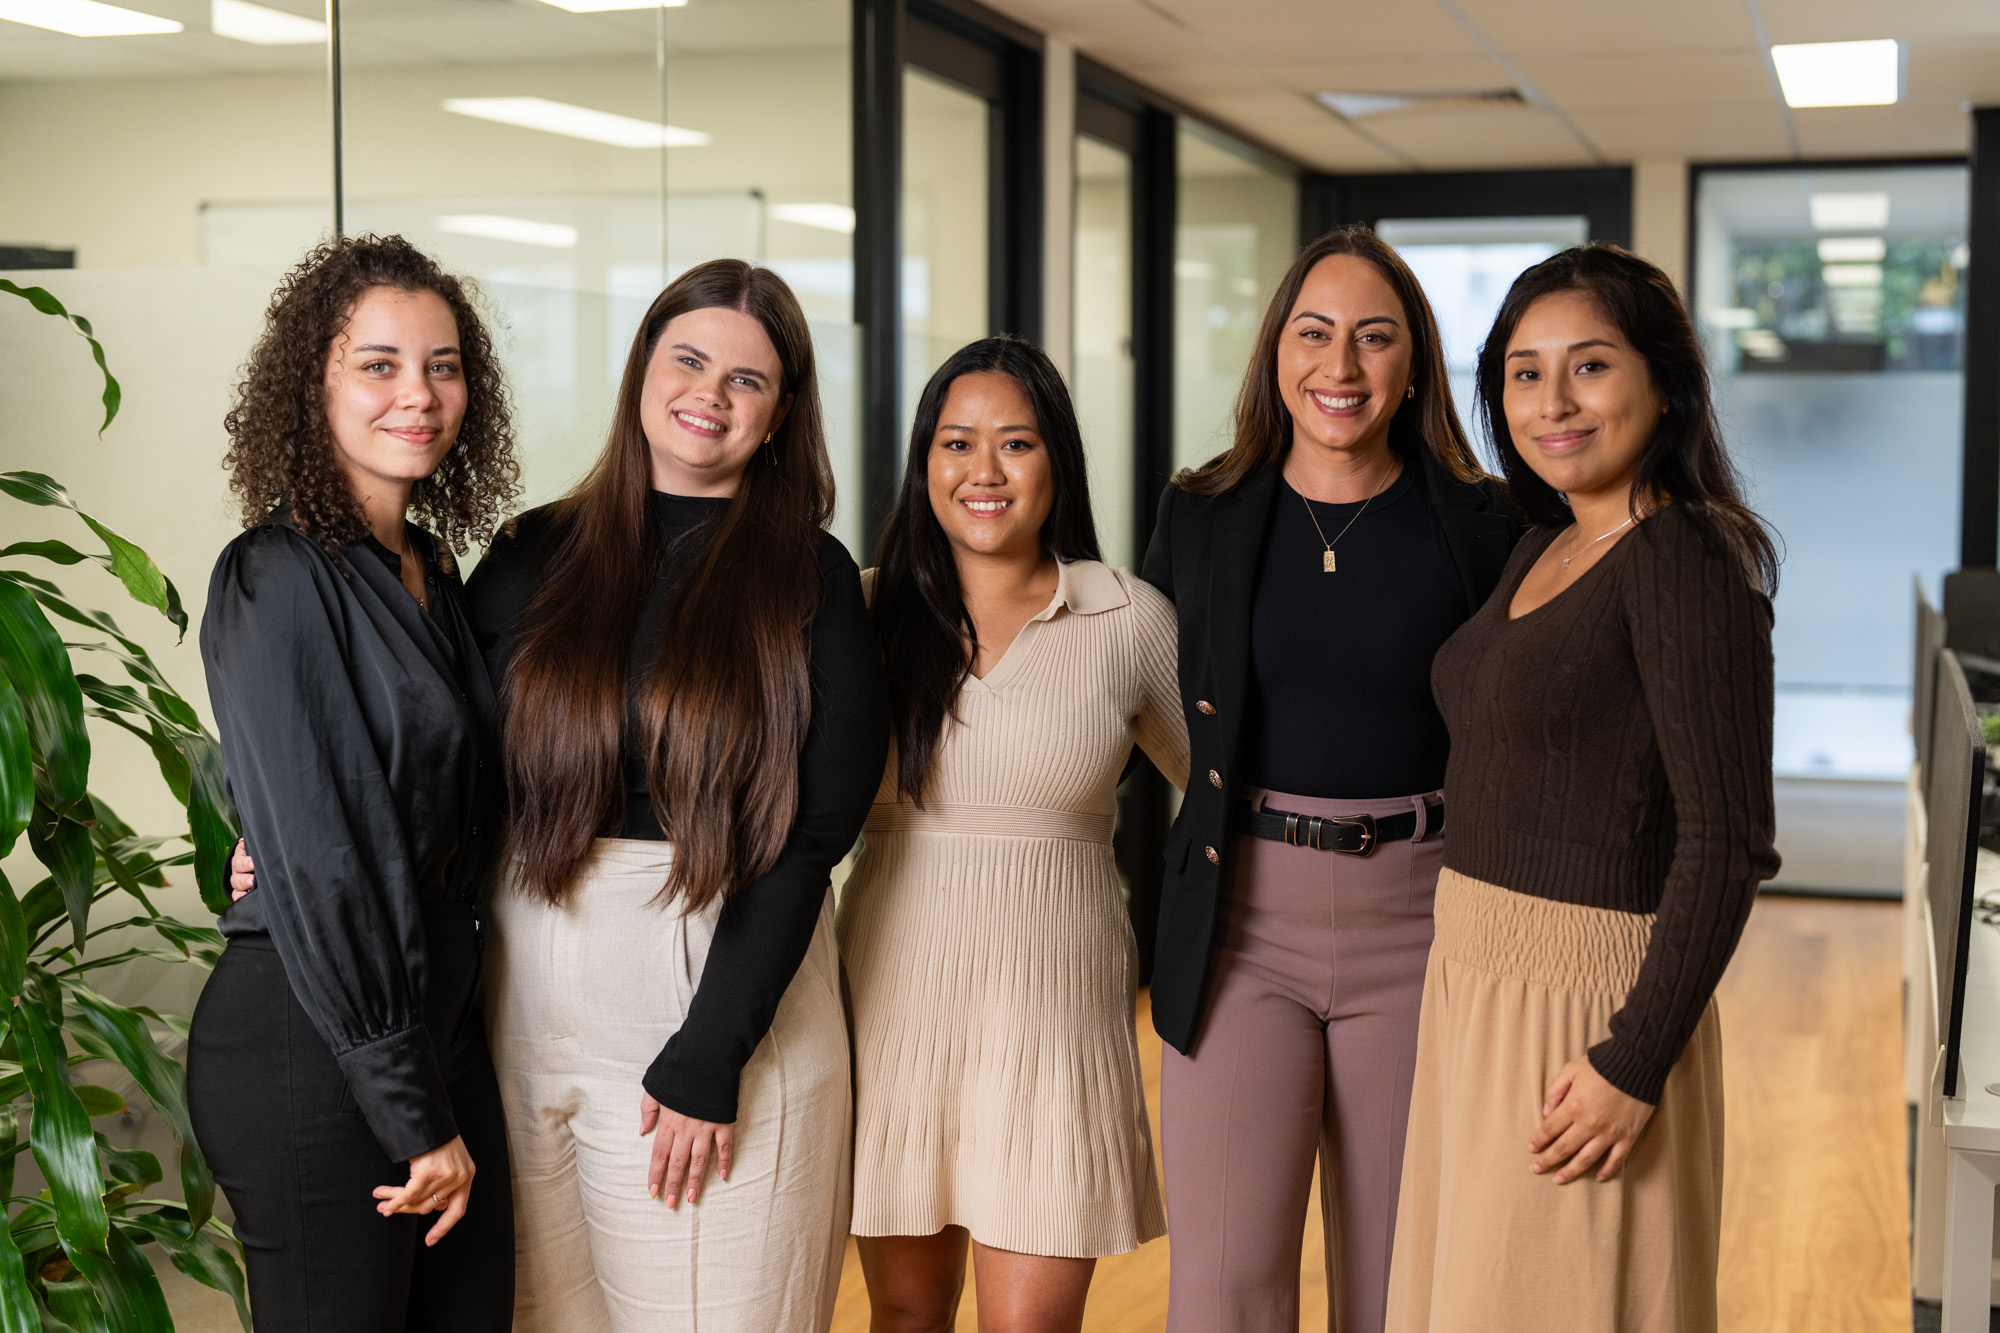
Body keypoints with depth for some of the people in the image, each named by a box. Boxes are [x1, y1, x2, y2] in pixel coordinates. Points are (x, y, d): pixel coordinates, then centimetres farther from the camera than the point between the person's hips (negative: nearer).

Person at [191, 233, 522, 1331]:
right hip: (309, 1047, -8)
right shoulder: (277, 580, -14)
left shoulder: (431, 571, 10)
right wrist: (413, 1113, -16)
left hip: (443, 1024, 8)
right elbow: (318, 868, -18)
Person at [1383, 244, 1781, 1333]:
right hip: (1475, 979, 8)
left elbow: (1727, 842, -20)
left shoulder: (1687, 561, -16)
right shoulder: (1540, 549, 10)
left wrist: (1634, 1066, -21)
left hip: (1590, 1001, -8)